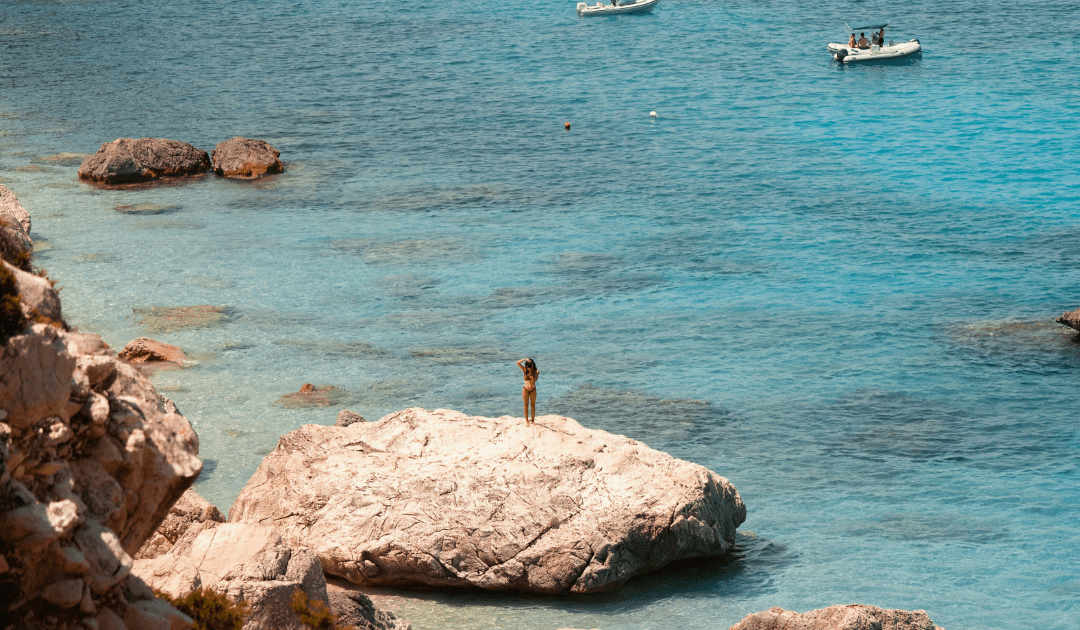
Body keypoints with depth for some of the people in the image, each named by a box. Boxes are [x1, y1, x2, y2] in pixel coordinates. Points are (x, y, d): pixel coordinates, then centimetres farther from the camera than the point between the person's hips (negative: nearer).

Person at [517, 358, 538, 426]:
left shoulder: (535, 372, -5)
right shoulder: (525, 370, -1)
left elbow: (534, 379, -20)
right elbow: (518, 363, -8)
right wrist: (525, 359, -14)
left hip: (533, 389, 0)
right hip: (526, 389, 0)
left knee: (533, 405, 9)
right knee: (526, 405, 4)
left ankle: (533, 420, 20)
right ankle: (526, 421, 9)